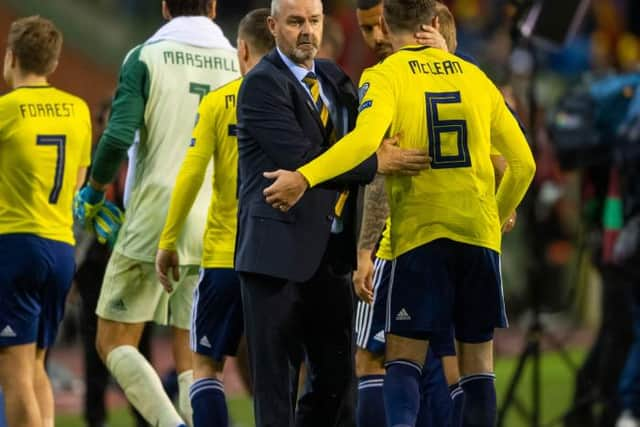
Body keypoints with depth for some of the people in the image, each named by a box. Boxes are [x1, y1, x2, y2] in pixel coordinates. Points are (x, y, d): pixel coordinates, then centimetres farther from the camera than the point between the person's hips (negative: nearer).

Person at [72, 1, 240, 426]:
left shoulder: (147, 57, -3)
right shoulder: (240, 64, 7)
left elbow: (119, 137, -13)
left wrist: (93, 191, 4)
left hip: (154, 223, -4)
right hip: (216, 232, 4)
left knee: (115, 343, 5)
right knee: (191, 360, 11)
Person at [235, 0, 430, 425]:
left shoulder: (332, 77, 16)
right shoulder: (263, 83, -10)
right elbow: (299, 159, -18)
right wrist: (378, 163, -17)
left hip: (331, 252, 8)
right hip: (279, 250, -8)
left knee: (337, 375, 11)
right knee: (275, 377, -2)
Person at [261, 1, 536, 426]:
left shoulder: (385, 76, -3)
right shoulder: (475, 76, 10)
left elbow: (365, 139, -24)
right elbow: (523, 163, 12)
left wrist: (305, 178, -31)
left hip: (420, 232, -3)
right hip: (480, 233, 3)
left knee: (404, 357, -1)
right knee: (478, 363, 9)